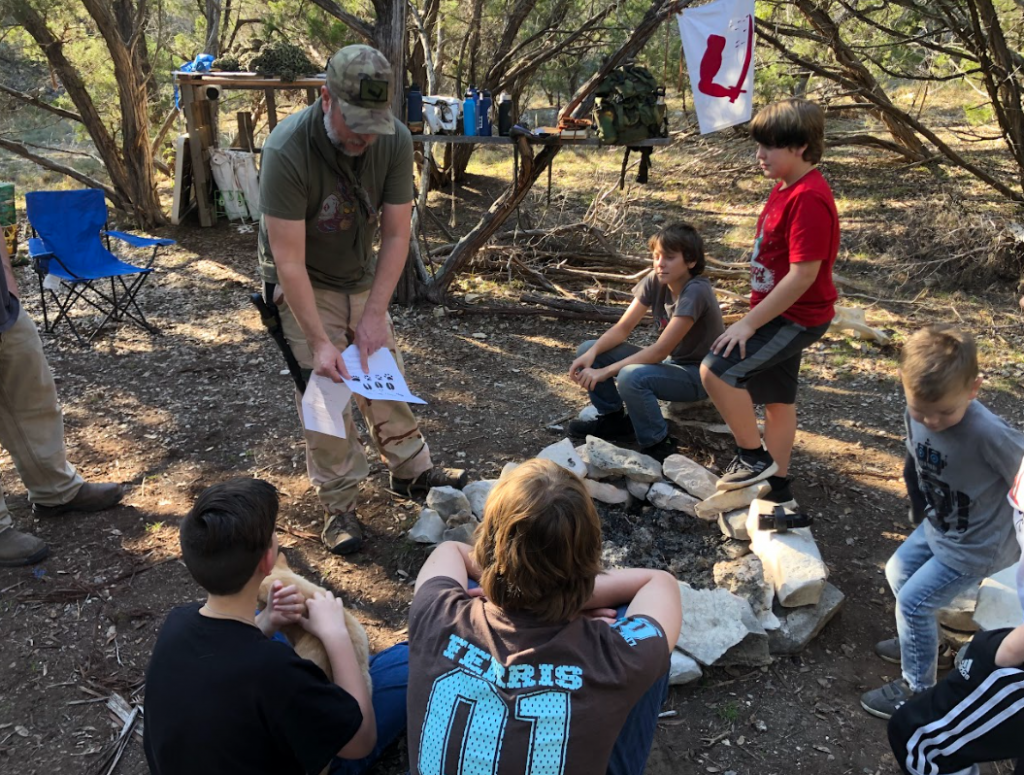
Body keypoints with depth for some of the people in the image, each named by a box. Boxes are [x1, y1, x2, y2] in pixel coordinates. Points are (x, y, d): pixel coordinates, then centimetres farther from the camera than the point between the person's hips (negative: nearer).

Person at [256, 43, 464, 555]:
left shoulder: (395, 140, -19)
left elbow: (396, 234, -14)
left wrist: (374, 314, -20)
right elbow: (290, 260, -30)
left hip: (361, 276, 5)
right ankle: (338, 504, 6)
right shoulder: (287, 151, -32)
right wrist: (320, 341, -32)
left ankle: (411, 470, 29)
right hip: (303, 285, -4)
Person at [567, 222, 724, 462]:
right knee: (588, 351, -6)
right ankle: (613, 420, 11)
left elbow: (660, 350, -29)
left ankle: (658, 446, -13)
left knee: (631, 377, -36)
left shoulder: (695, 292, -27)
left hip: (699, 374, -7)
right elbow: (622, 328, -6)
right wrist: (592, 353, -25)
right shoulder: (655, 281, -6)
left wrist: (605, 372, -30)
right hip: (671, 362, 7)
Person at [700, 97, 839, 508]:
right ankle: (778, 491, 30)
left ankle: (754, 457, -1)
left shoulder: (809, 198, -23)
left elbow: (803, 274, -27)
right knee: (777, 400, 17)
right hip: (780, 312, 10)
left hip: (795, 318, -10)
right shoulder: (786, 187, 9)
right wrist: (755, 315, 17)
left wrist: (750, 322, -24)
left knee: (717, 370, -20)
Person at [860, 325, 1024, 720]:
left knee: (913, 601, -1)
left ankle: (917, 690, 19)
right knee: (899, 572, 22)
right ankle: (920, 640, 47)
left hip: (974, 546, -7)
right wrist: (921, 510, 15)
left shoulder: (988, 433, -37)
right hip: (936, 528, 7)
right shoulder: (915, 415, -16)